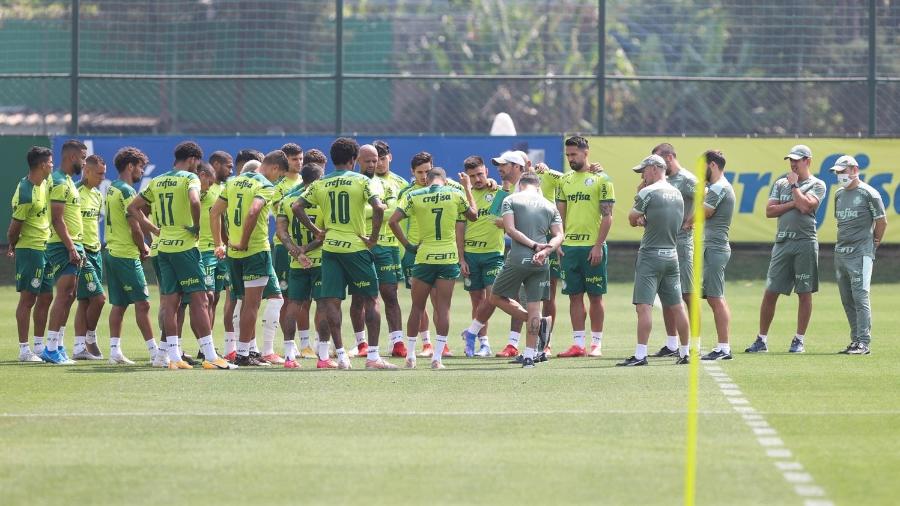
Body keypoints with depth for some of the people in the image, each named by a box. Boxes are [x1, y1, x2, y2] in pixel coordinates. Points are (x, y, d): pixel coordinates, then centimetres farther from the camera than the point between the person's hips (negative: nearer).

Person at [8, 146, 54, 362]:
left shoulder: (46, 183, 4)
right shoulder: (25, 195, -22)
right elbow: (14, 228, -13)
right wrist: (12, 247, 3)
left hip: (45, 248, 9)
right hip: (29, 249, -9)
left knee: (45, 297, 11)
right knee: (27, 298, -5)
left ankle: (39, 345, 18)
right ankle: (24, 349, -1)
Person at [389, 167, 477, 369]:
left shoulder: (414, 197, -2)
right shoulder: (455, 195, -1)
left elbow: (393, 221, -9)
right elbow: (473, 215, 16)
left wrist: (407, 245, 0)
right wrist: (468, 188, 26)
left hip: (424, 256, 0)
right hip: (449, 258, 0)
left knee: (417, 308, 12)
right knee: (443, 309, 2)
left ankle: (410, 356, 16)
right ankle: (437, 357, -3)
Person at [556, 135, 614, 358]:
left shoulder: (601, 180, -4)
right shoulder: (565, 181, 12)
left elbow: (607, 216, -7)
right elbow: (560, 215, 15)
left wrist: (598, 246, -13)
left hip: (592, 247, -5)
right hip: (569, 246, 5)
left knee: (595, 295, 1)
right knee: (575, 295, 5)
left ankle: (596, 343, 6)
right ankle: (578, 343, 9)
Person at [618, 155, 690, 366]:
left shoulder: (648, 193, -10)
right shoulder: (677, 194, 12)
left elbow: (633, 219, -1)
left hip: (651, 255, -7)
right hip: (672, 255, 7)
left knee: (644, 306, -10)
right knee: (675, 306, 12)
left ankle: (640, 355, -17)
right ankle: (685, 352, 15)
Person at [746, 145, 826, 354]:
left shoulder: (816, 185, 3)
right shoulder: (780, 183, 16)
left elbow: (805, 206, -15)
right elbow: (769, 211, 6)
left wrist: (794, 185, -3)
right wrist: (793, 204, -5)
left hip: (805, 241, -4)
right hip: (782, 241, 4)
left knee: (805, 293, 0)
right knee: (770, 292, 1)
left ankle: (799, 340, 6)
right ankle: (762, 340, 5)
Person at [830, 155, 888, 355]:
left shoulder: (869, 194, -7)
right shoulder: (839, 194, 14)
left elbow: (881, 221, -2)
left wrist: (874, 243, 5)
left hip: (860, 254, -8)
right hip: (840, 253, 8)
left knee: (860, 297, -11)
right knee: (847, 300, 9)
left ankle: (864, 343, -13)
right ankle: (855, 340, 15)